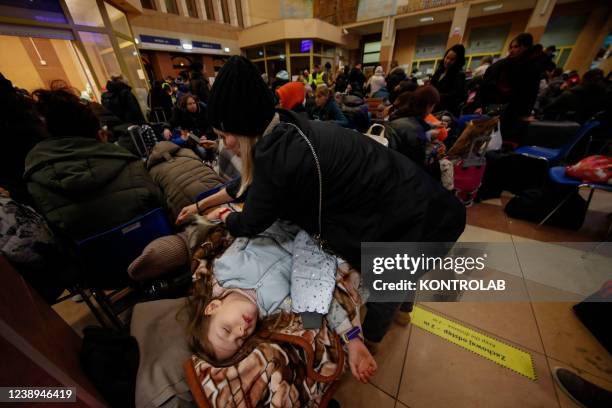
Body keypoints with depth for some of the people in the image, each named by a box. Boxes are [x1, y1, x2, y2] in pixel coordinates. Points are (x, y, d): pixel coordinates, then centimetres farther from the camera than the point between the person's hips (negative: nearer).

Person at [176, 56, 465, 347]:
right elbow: (251, 182, 11)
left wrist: (224, 217, 10)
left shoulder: (276, 155, -31)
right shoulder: (286, 131, -2)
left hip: (413, 219, -7)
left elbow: (250, 224, -13)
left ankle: (367, 339, 51)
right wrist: (202, 205, 22)